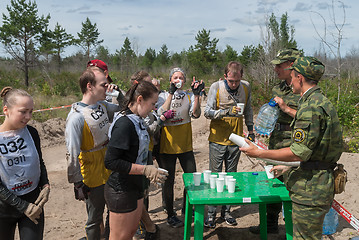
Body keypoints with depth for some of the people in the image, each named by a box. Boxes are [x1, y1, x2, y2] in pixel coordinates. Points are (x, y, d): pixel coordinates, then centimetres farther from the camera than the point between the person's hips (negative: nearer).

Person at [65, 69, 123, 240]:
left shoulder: (103, 105, 0)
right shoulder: (77, 116, -23)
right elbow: (72, 154, -22)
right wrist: (78, 184, -18)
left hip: (111, 171, 8)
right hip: (93, 177, -7)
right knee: (95, 219, 11)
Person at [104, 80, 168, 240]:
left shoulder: (137, 120, 6)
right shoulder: (125, 124, -23)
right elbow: (111, 162, -27)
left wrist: (150, 172, 11)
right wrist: (145, 170, -26)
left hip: (135, 186, 9)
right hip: (121, 190, -9)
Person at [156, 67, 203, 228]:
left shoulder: (189, 96, 4)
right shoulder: (164, 96, -2)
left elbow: (196, 114, -12)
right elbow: (161, 114, -20)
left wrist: (196, 95, -21)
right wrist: (171, 93, -23)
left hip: (185, 145, 3)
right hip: (167, 145, -3)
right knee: (168, 181, 6)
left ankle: (186, 208, 33)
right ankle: (170, 214, 24)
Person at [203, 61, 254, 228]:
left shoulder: (246, 87, 1)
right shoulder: (216, 87, -10)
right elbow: (207, 111, -12)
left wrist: (250, 129, 13)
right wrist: (227, 112, -26)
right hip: (218, 139, -3)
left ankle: (226, 211, 26)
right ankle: (211, 213, 15)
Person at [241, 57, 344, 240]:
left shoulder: (311, 106, -20)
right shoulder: (321, 101, 13)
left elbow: (299, 152, -23)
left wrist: (259, 153, -16)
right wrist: (288, 168, 23)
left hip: (311, 187, -11)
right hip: (320, 181, 11)